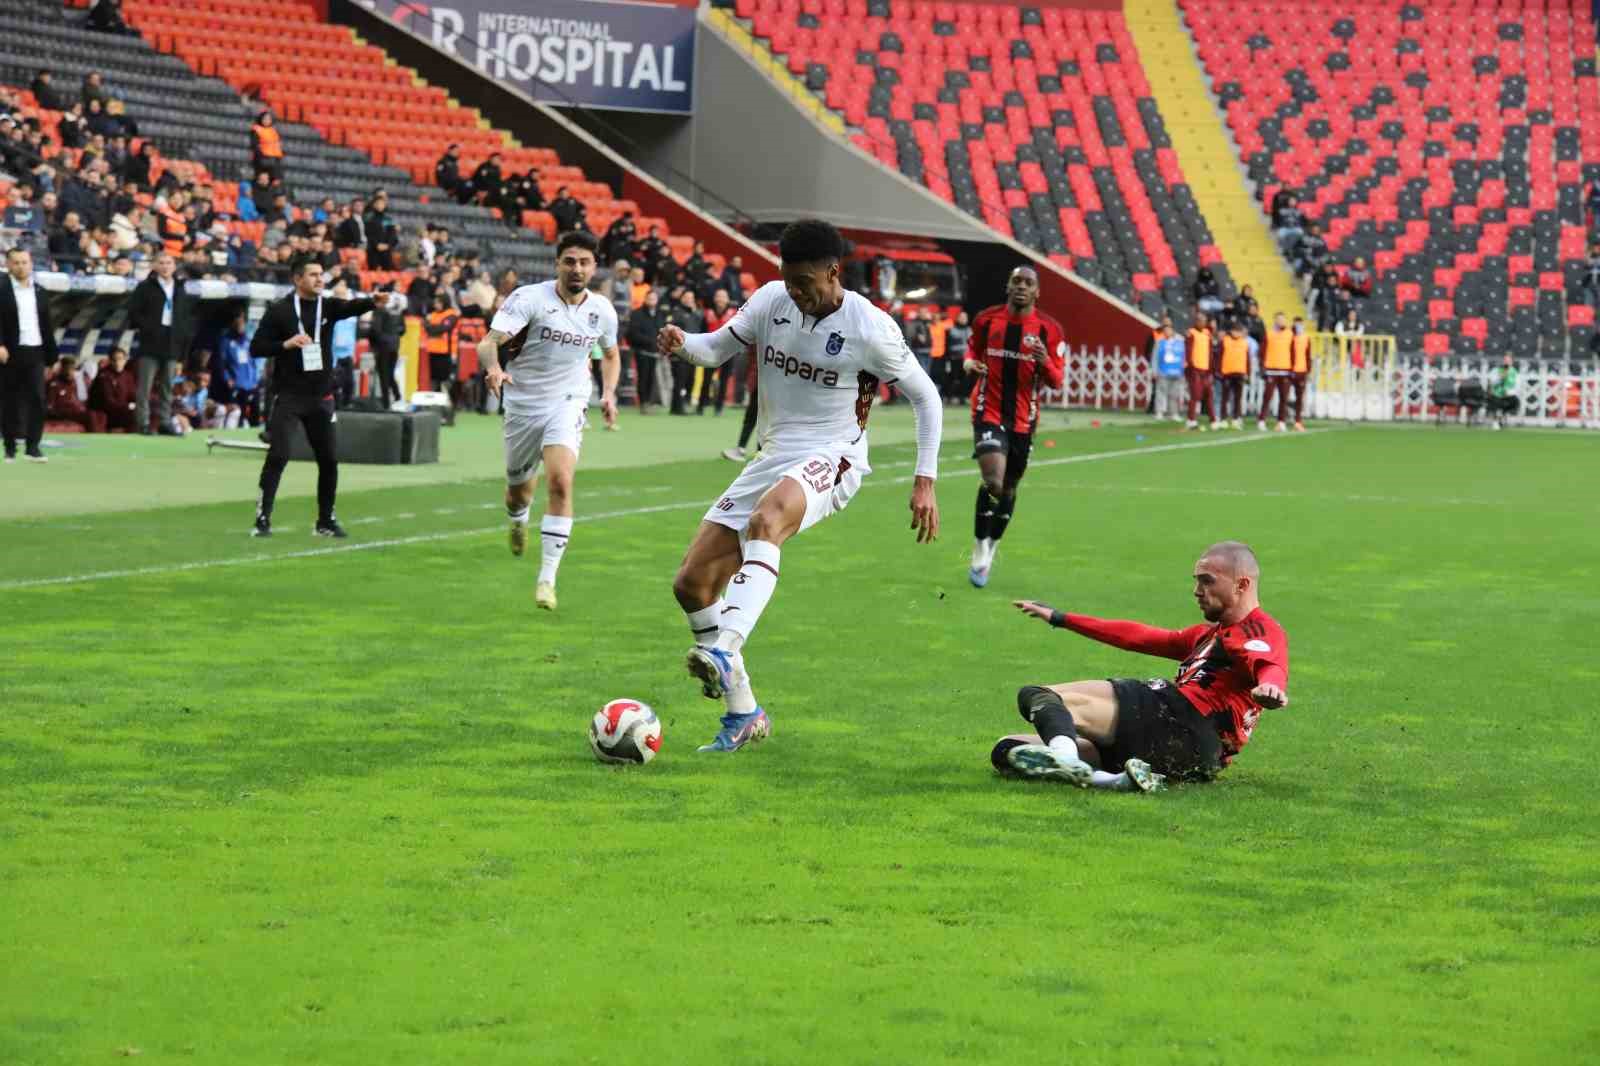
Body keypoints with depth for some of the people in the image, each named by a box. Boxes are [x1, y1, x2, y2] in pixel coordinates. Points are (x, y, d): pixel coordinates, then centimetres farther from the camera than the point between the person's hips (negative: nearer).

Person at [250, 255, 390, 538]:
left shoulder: (327, 306, 5)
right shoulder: (279, 311, -4)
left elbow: (353, 307, -16)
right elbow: (256, 347, -5)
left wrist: (375, 301, -37)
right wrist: (286, 344, -21)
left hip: (321, 396, 4)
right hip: (288, 396, -4)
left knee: (329, 459, 6)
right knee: (278, 456, -10)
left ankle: (326, 520, 19)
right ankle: (263, 518, -5)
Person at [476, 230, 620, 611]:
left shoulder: (602, 311, -2)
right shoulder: (529, 298, -16)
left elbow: (611, 355, 19)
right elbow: (489, 342, -27)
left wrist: (609, 393, 2)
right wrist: (493, 367, -49)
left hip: (568, 404, 1)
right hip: (523, 404, 0)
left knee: (560, 482, -23)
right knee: (519, 490, 15)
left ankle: (547, 578, -18)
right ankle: (518, 521, 56)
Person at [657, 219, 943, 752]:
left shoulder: (870, 328, -12)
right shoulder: (771, 300, 1)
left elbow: (925, 395, -2)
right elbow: (718, 348, 10)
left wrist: (925, 481, -7)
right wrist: (682, 343, -15)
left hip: (830, 461, -6)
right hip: (774, 457, 7)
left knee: (764, 521, -41)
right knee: (692, 584, -1)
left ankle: (724, 649, -56)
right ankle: (743, 714, 12)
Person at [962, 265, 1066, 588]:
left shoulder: (1049, 330, -3)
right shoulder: (986, 320, -1)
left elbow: (1057, 382, -1)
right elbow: (973, 349, 18)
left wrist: (1045, 362, -23)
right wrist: (969, 363, -7)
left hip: (1023, 419, 2)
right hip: (989, 413, -2)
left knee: (1008, 488, 15)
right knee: (993, 481, -22)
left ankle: (990, 549, 36)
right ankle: (980, 551, -4)